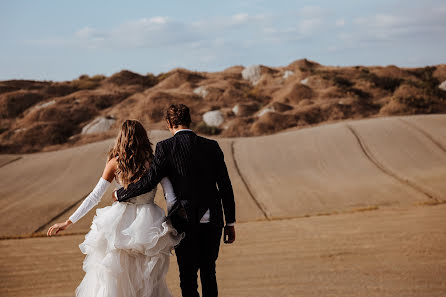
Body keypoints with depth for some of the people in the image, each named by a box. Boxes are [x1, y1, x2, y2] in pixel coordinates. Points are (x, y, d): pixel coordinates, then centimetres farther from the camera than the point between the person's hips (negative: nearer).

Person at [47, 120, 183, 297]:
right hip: (147, 222, 1)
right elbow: (170, 195, -9)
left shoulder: (115, 162, -3)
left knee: (110, 280, 11)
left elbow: (95, 196, -2)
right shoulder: (155, 161, -2)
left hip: (119, 222, 0)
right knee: (147, 281, 15)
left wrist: (68, 222, 3)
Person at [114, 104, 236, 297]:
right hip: (212, 220, 3)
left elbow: (149, 182, -12)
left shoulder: (165, 147, -6)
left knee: (188, 275, 5)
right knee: (208, 272, 15)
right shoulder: (212, 146, 4)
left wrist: (120, 194, 5)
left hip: (184, 221, -3)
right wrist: (230, 223, 10)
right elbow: (225, 186, 4)